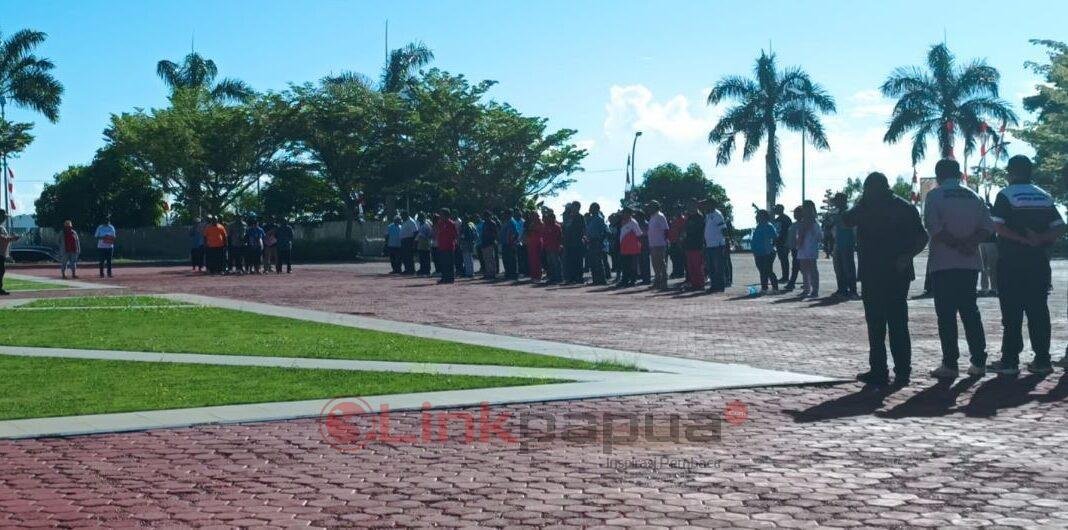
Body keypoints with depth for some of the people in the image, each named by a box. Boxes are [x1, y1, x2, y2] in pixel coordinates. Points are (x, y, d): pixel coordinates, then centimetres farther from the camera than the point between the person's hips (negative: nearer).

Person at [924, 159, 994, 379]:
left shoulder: (934, 196, -2)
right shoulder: (973, 196, 11)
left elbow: (933, 227, -16)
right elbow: (987, 226, 1)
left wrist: (956, 243, -9)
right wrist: (967, 243, -7)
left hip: (943, 263, -4)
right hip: (970, 263, 4)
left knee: (946, 314, -2)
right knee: (970, 311, 11)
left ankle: (950, 364, -3)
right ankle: (978, 362, 9)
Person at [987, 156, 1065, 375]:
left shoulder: (1006, 195, -5)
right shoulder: (1045, 197, 12)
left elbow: (997, 226, -17)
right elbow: (1060, 228, 6)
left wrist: (1024, 240, -14)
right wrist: (1039, 240, -6)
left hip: (1011, 261, -5)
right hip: (1039, 262, 5)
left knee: (1012, 312, -3)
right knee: (1038, 311, 8)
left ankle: (1010, 361, -2)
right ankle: (1042, 360, 8)